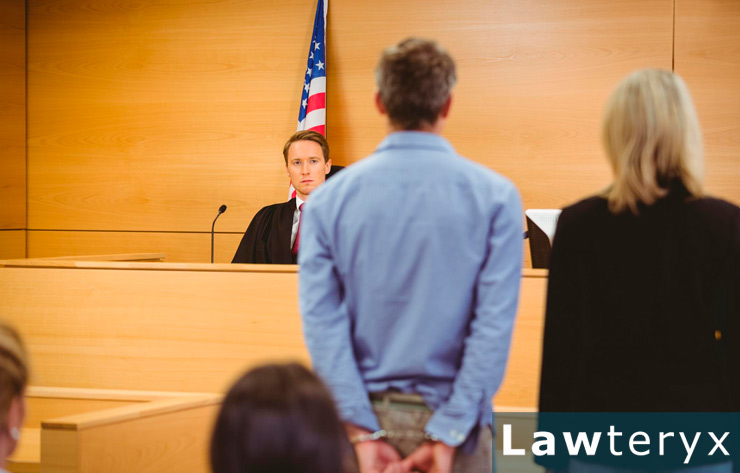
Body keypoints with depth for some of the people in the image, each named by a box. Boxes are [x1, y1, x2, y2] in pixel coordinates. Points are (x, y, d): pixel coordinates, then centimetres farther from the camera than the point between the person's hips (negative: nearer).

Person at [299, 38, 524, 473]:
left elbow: (320, 318, -8)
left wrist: (362, 433, -9)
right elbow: (495, 324, -13)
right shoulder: (494, 196, -7)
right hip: (450, 413, -2)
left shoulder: (330, 198, -2)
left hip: (366, 412, 2)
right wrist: (447, 436, -13)